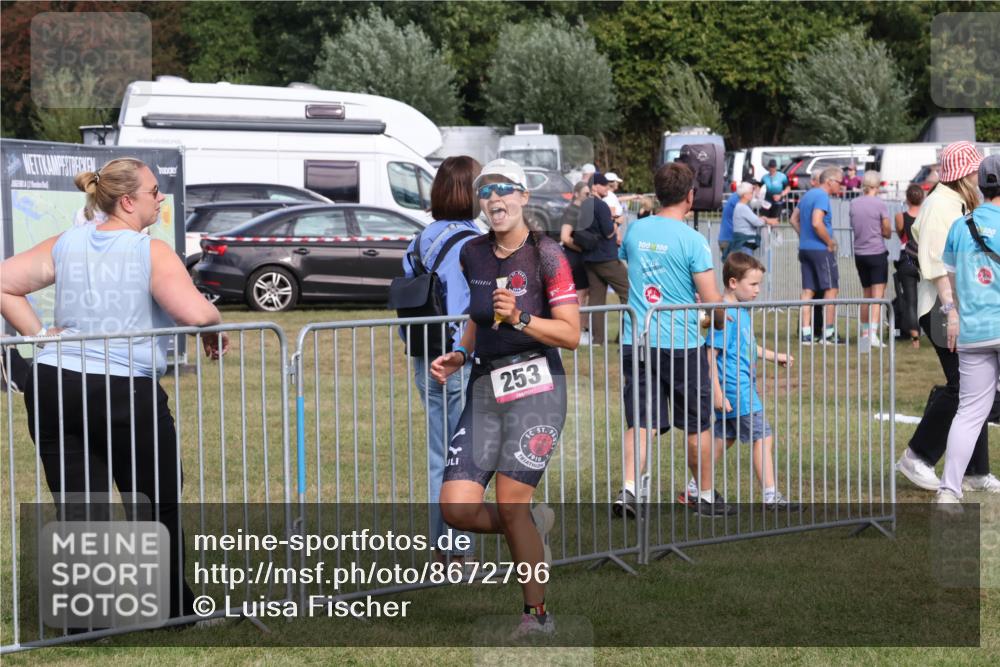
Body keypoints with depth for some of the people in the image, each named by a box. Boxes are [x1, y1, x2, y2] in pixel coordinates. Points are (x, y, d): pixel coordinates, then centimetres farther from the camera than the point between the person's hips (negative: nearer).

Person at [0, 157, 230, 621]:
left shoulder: (65, 245, 8)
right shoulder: (151, 252, -8)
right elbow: (195, 313, -20)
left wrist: (38, 335, 7)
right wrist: (216, 332, 1)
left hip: (54, 387, 5)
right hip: (127, 393, -4)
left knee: (78, 509, 9)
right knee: (156, 504, 13)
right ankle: (174, 608, 22)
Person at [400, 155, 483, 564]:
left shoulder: (419, 243, 8)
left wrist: (416, 347, 17)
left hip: (427, 364, 7)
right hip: (466, 363, -7)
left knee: (438, 458, 15)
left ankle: (440, 548, 21)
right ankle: (461, 550, 4)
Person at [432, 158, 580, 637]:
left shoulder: (546, 255, -6)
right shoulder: (473, 254, 11)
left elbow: (571, 334, -9)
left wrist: (520, 318, -22)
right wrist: (459, 356, 10)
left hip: (534, 387, -6)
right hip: (484, 388, 6)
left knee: (510, 504, -9)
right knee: (456, 507, -5)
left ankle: (538, 613, 9)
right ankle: (535, 524, 25)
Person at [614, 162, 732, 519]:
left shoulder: (635, 230, 5)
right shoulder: (692, 240, -12)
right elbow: (711, 299, -13)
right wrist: (720, 320, 8)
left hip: (636, 341, 4)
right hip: (681, 343, -4)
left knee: (641, 422, 5)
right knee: (697, 425, 11)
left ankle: (628, 489, -12)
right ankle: (705, 496, 22)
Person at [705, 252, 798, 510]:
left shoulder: (743, 312, 11)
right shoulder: (725, 315, -18)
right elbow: (711, 354, -20)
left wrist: (775, 356, 25)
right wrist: (717, 392, -22)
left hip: (743, 387, 10)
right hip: (734, 390, -10)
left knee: (723, 438, 16)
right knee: (762, 437, -5)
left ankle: (695, 488, 23)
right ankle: (770, 496, 1)